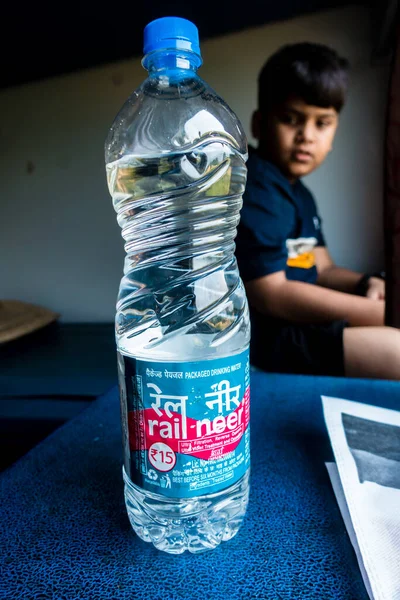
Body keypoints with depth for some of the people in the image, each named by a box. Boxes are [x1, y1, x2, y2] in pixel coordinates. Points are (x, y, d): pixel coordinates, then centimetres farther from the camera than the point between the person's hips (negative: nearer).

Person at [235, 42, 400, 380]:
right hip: (260, 334, -10)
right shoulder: (255, 189, -16)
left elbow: (322, 269, 17)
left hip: (295, 324, 10)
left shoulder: (300, 194, 16)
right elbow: (269, 294, -22)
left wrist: (365, 285, -6)